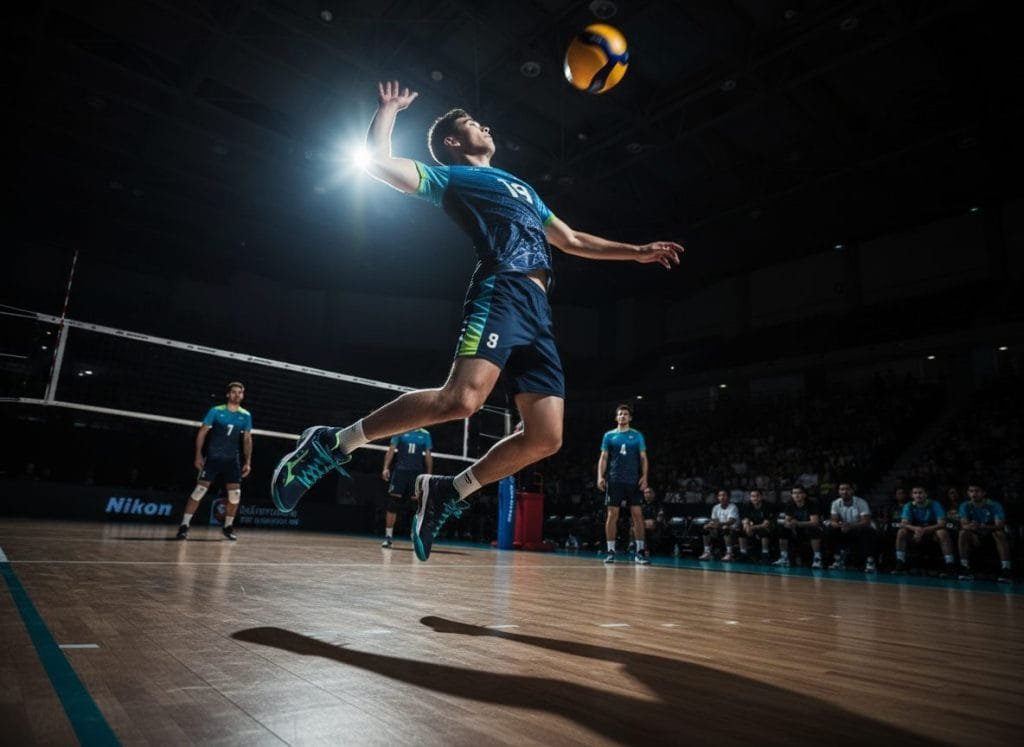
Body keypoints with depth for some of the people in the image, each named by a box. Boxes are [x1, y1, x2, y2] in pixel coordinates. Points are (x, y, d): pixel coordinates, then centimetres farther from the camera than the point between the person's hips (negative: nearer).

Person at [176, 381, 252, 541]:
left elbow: (247, 439, 8)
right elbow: (202, 433, -1)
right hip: (213, 457, -3)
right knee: (200, 489, -7)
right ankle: (184, 525, 2)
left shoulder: (246, 415, 5)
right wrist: (198, 455, -9)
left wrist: (248, 462, 2)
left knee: (235, 493, 0)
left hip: (232, 460, 3)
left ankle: (228, 527, 17)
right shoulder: (216, 411, -4)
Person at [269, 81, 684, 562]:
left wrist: (636, 252, 37)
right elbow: (377, 161, 5)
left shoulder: (522, 187, 37)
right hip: (501, 292, -7)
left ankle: (447, 493, 8)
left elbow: (572, 241, 40)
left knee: (545, 437, -5)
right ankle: (332, 443, -15)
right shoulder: (450, 176, 16)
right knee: (463, 398, -31)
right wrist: (390, 108, 19)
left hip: (538, 312, 7)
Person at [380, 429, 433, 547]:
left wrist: (429, 474, 7)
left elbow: (428, 455, 11)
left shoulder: (425, 434, 8)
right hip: (400, 470, -1)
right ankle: (388, 536, 6)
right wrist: (386, 468, -10)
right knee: (394, 503, -2)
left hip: (417, 472, 1)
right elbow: (391, 449, 0)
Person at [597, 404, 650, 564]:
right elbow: (603, 458, 7)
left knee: (637, 515, -2)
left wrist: (644, 476, -7)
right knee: (612, 515, -2)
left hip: (633, 481, 0)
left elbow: (643, 458, 6)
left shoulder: (637, 435, 9)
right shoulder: (609, 435, 9)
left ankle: (640, 551, 5)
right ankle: (611, 551, 5)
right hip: (614, 481, 0)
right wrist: (600, 477, -6)